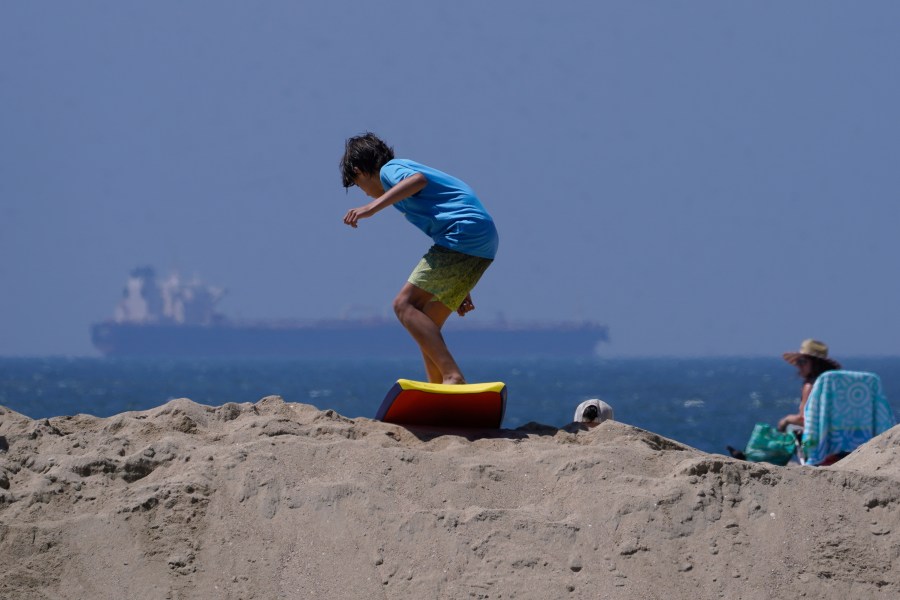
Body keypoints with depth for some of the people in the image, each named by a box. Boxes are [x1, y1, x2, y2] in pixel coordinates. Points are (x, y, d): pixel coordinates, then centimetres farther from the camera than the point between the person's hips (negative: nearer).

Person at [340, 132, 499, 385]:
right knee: (425, 323, 12)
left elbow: (418, 180, -21)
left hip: (464, 235, -9)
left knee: (405, 305, -13)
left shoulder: (389, 170, 5)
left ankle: (453, 377, -26)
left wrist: (372, 208, -28)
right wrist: (461, 291, 33)